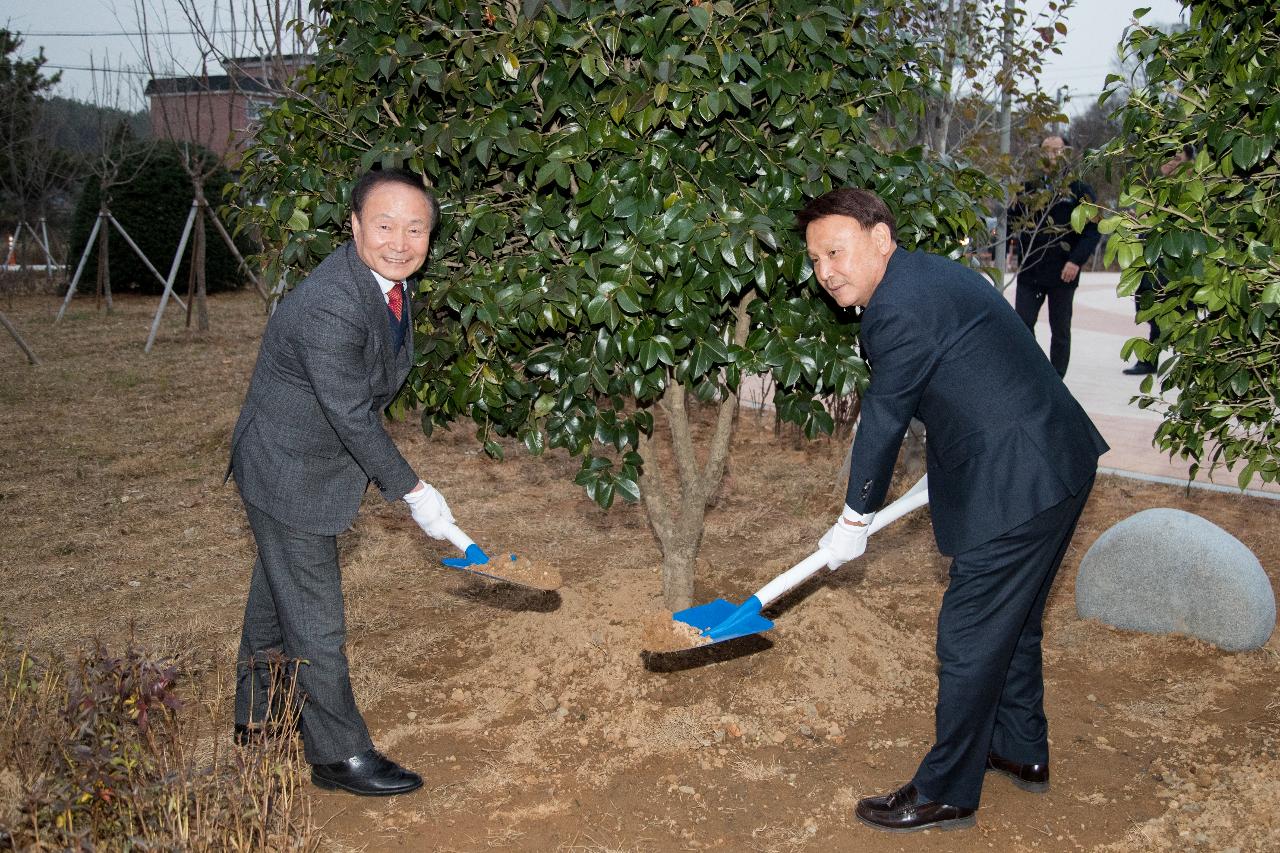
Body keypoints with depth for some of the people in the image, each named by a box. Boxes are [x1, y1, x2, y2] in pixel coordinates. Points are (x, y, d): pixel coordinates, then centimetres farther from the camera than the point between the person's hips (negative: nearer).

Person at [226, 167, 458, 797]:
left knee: (277, 592, 25)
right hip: (289, 472, -10)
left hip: (324, 460, 10)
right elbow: (353, 415, -28)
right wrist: (411, 491, -21)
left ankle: (258, 716, 45)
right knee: (314, 617, 2)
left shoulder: (392, 279, -2)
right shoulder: (329, 306, -33)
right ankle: (339, 754, 19)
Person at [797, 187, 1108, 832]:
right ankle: (1023, 751, 43)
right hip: (1060, 464, 11)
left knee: (969, 641, 3)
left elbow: (883, 420, -12)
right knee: (1012, 621, 25)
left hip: (1015, 487, -11)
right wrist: (952, 468, 31)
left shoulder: (899, 311, -21)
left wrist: (855, 521, 1)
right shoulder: (929, 273, 11)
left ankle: (945, 792, 19)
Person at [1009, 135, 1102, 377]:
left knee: (1060, 330, 5)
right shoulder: (1029, 187, 12)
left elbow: (1093, 230, -4)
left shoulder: (1080, 189, 2)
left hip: (1062, 274, -3)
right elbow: (1011, 220, 16)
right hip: (1029, 271, 3)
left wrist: (1077, 260, -16)